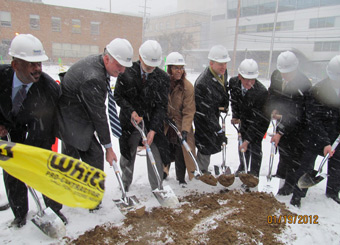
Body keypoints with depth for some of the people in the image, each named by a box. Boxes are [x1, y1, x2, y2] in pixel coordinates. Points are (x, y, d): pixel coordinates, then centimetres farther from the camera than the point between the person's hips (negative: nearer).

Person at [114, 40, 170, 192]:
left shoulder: (163, 78, -8)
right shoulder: (127, 72, -10)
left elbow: (161, 106, -9)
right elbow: (118, 96, -2)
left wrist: (153, 129, -18)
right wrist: (131, 111, -18)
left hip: (152, 123, 0)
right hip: (129, 121, 0)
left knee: (156, 156, 2)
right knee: (127, 156, 13)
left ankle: (158, 188, 21)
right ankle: (125, 187, 35)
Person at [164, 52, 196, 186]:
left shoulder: (187, 86, -12)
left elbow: (189, 111, -14)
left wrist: (185, 129, -23)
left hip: (181, 125, -2)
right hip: (164, 126, 2)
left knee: (180, 155, 4)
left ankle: (181, 179, 25)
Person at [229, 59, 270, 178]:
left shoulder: (262, 92, -38)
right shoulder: (233, 82, -22)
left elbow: (258, 119, -33)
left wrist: (248, 139, -33)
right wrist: (235, 116, -6)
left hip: (260, 120, -5)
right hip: (244, 117, 5)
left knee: (255, 145, -8)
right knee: (243, 142, 16)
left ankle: (254, 173, 9)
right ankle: (243, 167, 38)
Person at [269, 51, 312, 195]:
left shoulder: (304, 84, -30)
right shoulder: (276, 76, -10)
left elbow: (297, 115, -30)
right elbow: (271, 93, 10)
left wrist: (281, 132, -30)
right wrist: (274, 109, -8)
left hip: (298, 125, -7)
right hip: (283, 119, 7)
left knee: (294, 153, 3)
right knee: (282, 146, 23)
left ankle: (290, 183, 22)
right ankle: (281, 173, 47)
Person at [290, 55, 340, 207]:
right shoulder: (317, 91, -22)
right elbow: (314, 120, -20)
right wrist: (325, 143, -25)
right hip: (316, 136, -5)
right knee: (307, 165, 2)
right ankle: (297, 194, 20)